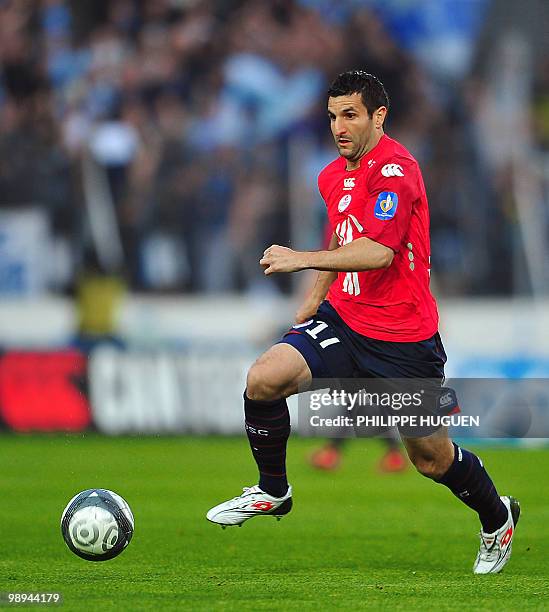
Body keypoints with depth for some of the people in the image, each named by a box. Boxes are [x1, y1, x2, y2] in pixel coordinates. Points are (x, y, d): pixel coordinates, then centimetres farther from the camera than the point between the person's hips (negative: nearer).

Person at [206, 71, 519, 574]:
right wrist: (315, 298, 19)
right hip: (343, 320, 6)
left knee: (432, 459, 4)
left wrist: (303, 260, -33)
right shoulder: (334, 176, 10)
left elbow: (379, 251, -30)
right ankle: (272, 492, 3)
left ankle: (497, 518, 34)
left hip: (403, 338, -6)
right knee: (263, 380, -18)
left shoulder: (395, 169, -17)